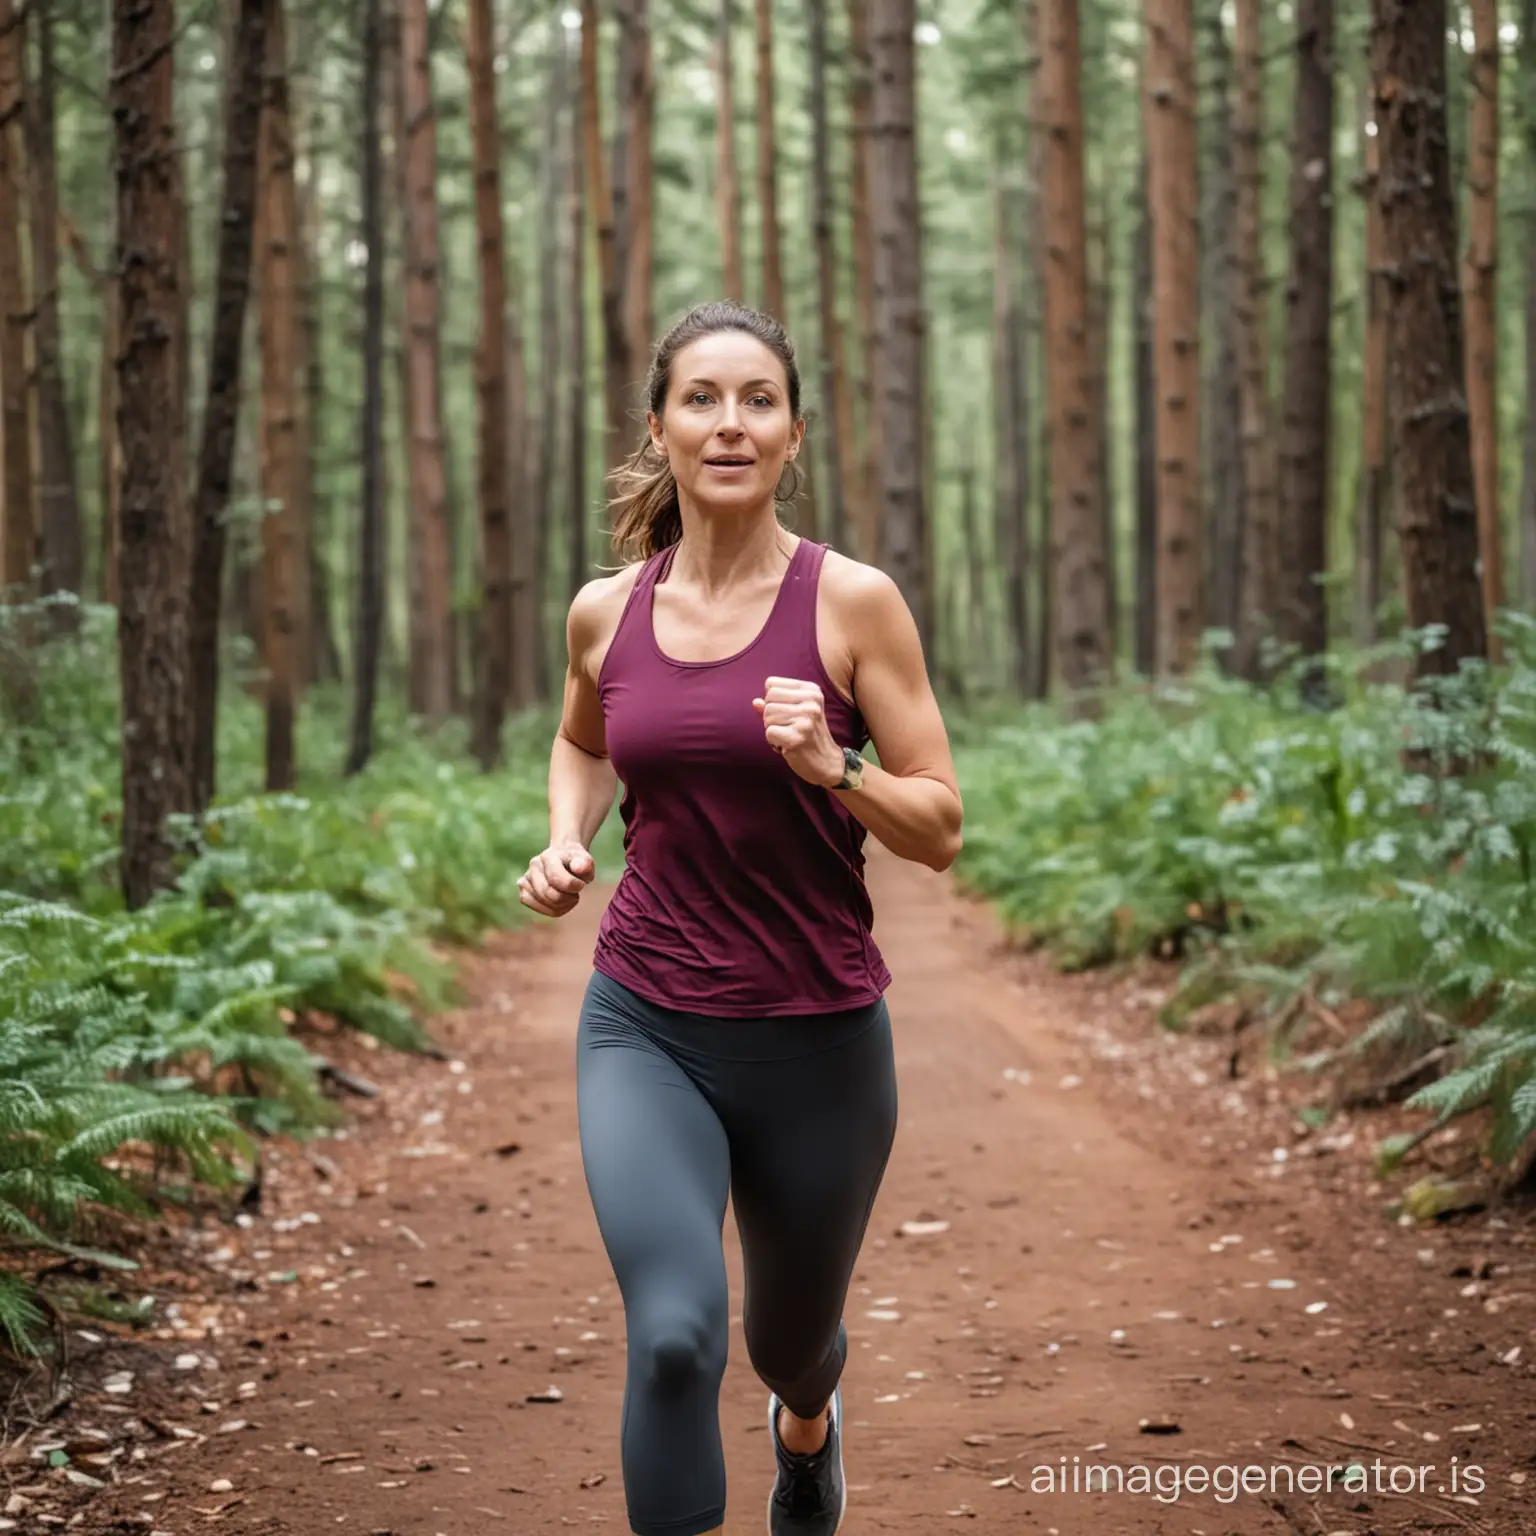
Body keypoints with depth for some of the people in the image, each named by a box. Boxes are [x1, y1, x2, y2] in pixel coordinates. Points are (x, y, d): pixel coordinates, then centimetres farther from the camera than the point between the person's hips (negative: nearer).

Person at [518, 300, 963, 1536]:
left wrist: (830, 766, -25)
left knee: (791, 1336, 22)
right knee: (673, 1334, -23)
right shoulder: (605, 612, 0)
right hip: (647, 1028, 1)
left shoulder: (853, 602, -9)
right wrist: (565, 842, 3)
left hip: (819, 1038, -1)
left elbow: (941, 830, -7)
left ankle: (807, 1421, 60)